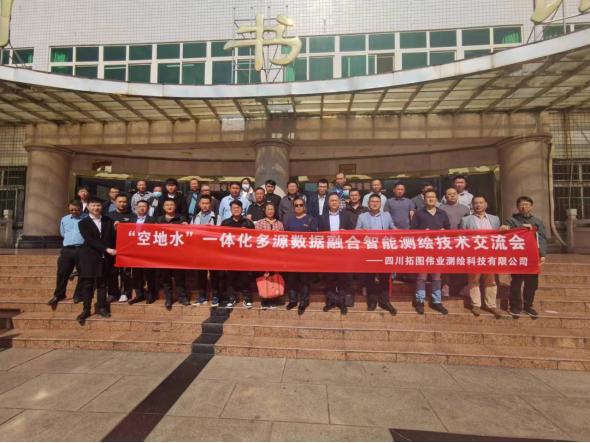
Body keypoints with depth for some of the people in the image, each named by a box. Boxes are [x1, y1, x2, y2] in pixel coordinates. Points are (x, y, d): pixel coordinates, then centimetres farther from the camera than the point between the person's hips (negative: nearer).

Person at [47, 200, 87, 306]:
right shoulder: (65, 219, 16)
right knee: (62, 273, 5)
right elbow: (63, 234, 26)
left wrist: (86, 241, -3)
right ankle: (59, 295, 19)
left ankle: (79, 295, 15)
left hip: (82, 250, -4)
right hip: (67, 250, 5)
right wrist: (70, 240, 17)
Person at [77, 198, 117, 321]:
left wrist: (115, 229, -14)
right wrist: (106, 249, -19)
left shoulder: (108, 221, 11)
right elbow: (90, 240, -9)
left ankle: (101, 308, 16)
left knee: (102, 284, 8)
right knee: (88, 284, 4)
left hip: (105, 258, 2)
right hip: (90, 258, -2)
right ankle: (86, 309, 13)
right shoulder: (83, 223, 3)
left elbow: (114, 238, 7)